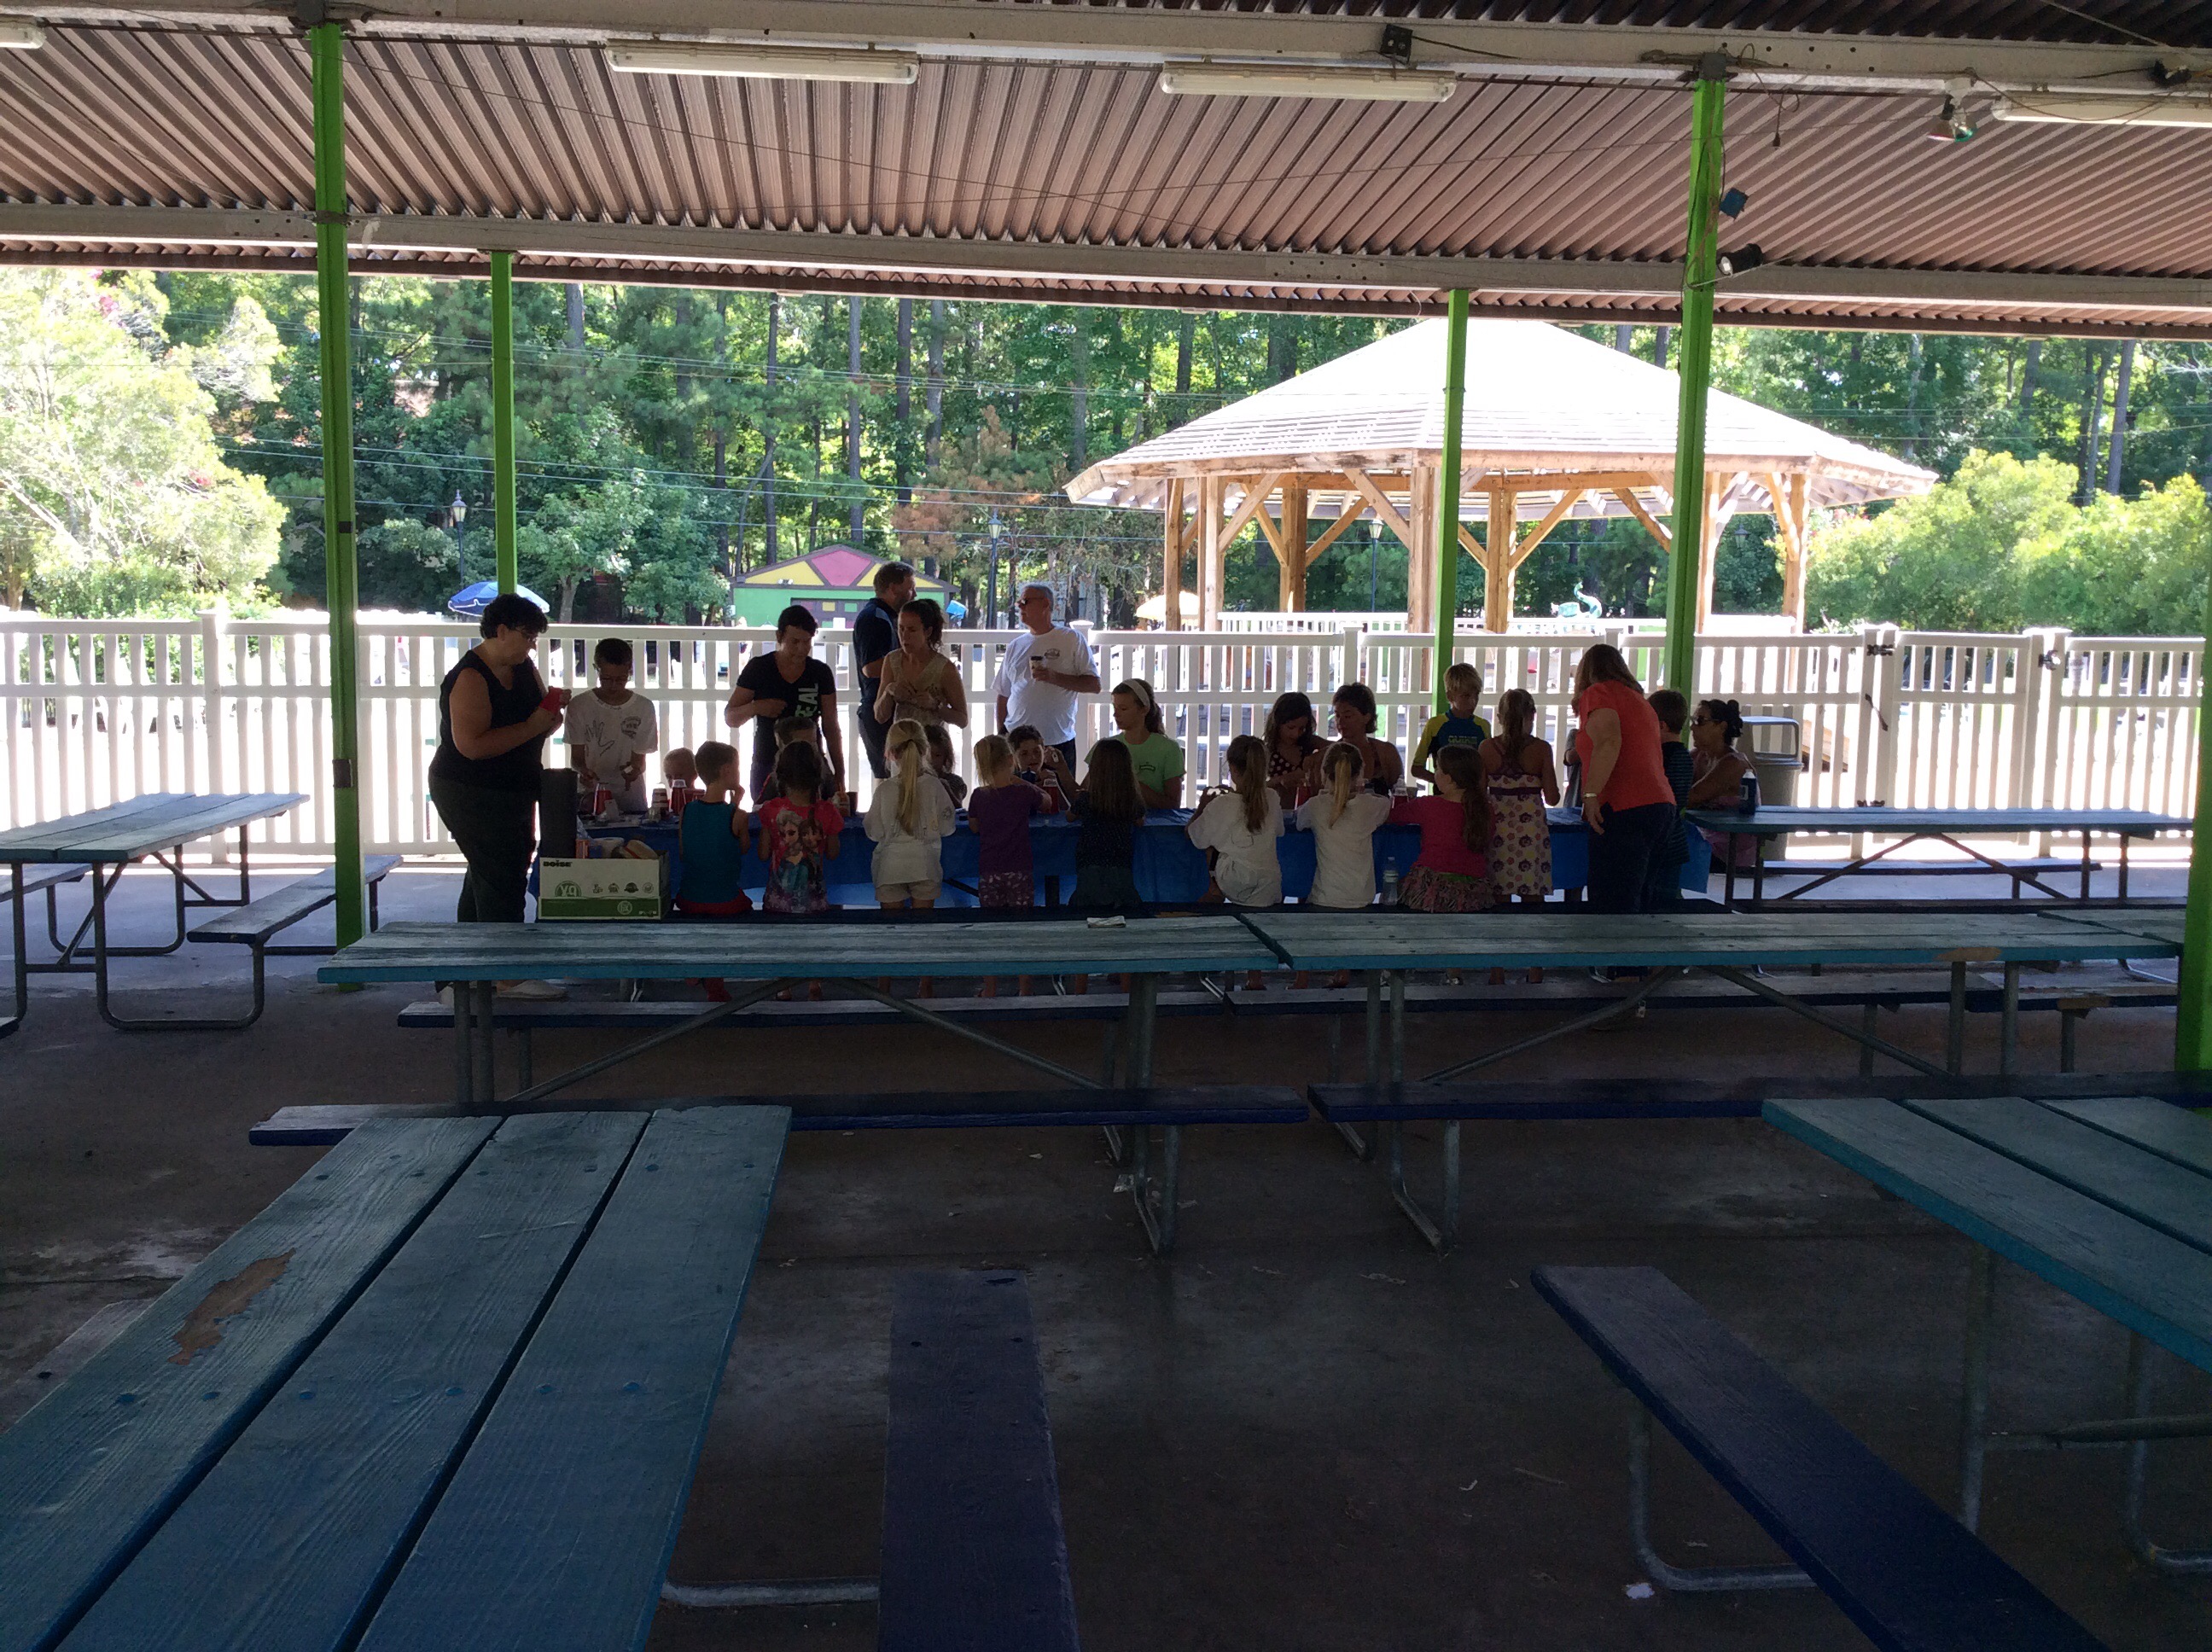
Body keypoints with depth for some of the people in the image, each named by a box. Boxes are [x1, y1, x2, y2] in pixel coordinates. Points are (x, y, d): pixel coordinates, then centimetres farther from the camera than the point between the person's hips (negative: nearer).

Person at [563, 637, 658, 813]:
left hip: (630, 794, 1)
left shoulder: (643, 708, 2)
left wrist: (635, 769, -21)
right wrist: (583, 770, -21)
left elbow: (639, 758, 3)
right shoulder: (579, 706, 1)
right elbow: (577, 756, 2)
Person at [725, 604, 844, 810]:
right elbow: (730, 718, 4)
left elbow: (831, 728, 10)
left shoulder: (821, 673, 6)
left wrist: (839, 774, 6)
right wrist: (756, 707, -16)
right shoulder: (759, 668, 1)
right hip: (767, 768, -1)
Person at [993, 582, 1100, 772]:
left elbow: (1094, 685, -4)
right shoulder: (1015, 646, 13)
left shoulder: (1072, 640, 1)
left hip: (1058, 742, -3)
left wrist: (1054, 677, -16)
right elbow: (1004, 695, 16)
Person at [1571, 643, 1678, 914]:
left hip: (1624, 811, -9)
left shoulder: (1597, 693, -1)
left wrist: (1590, 794, -23)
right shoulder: (1639, 699, 25)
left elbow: (1609, 741, -20)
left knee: (1611, 905, -12)